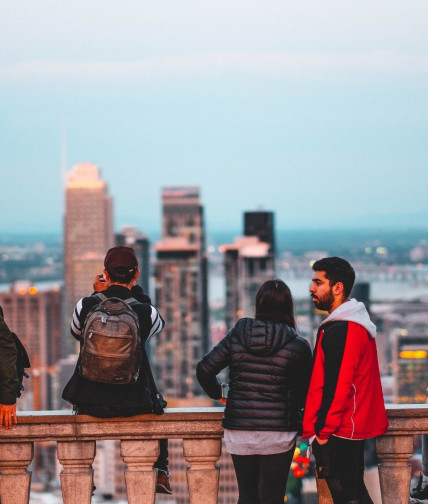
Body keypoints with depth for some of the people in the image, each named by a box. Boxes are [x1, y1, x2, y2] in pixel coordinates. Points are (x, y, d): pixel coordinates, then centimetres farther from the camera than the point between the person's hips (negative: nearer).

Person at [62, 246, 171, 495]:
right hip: (134, 403, -1)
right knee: (158, 406, 35)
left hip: (91, 402, 1)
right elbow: (159, 323, 13)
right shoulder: (144, 312, -13)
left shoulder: (86, 305, -10)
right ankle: (161, 473, 29)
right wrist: (135, 289, 11)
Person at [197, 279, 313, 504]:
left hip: (239, 431, 2)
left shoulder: (236, 335, 0)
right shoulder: (297, 345, -7)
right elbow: (306, 392, -1)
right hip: (278, 432, -2)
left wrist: (218, 394, 16)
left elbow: (204, 369, -1)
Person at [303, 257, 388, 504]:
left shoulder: (341, 330, -18)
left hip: (338, 432, -10)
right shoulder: (356, 323, 14)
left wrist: (322, 430, -16)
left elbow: (337, 385, -22)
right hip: (355, 427, 10)